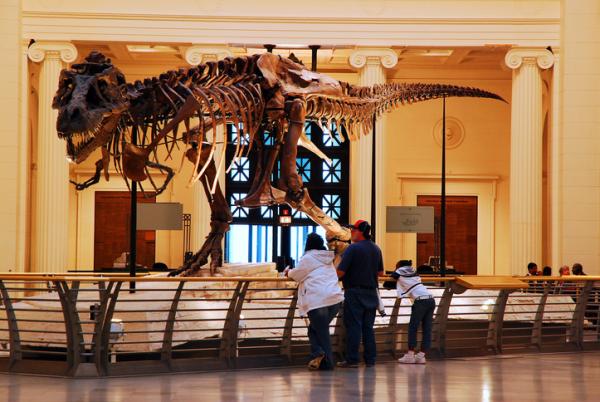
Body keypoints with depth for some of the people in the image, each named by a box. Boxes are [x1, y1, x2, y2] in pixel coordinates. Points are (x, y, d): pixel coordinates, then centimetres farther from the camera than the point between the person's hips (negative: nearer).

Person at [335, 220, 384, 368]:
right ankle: (370, 359, 11)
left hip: (355, 293, -7)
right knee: (368, 327, 11)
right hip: (371, 293, 7)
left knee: (353, 327, -4)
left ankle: (352, 359, -4)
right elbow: (380, 272, 17)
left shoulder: (353, 248, -13)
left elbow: (340, 272, -17)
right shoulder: (376, 249, 10)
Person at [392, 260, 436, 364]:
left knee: (413, 328, -1)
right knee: (427, 329, 3)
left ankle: (410, 355, -4)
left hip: (420, 301, -6)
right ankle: (421, 355, 1)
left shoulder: (399, 273, 11)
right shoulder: (414, 273, 26)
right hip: (431, 300, 6)